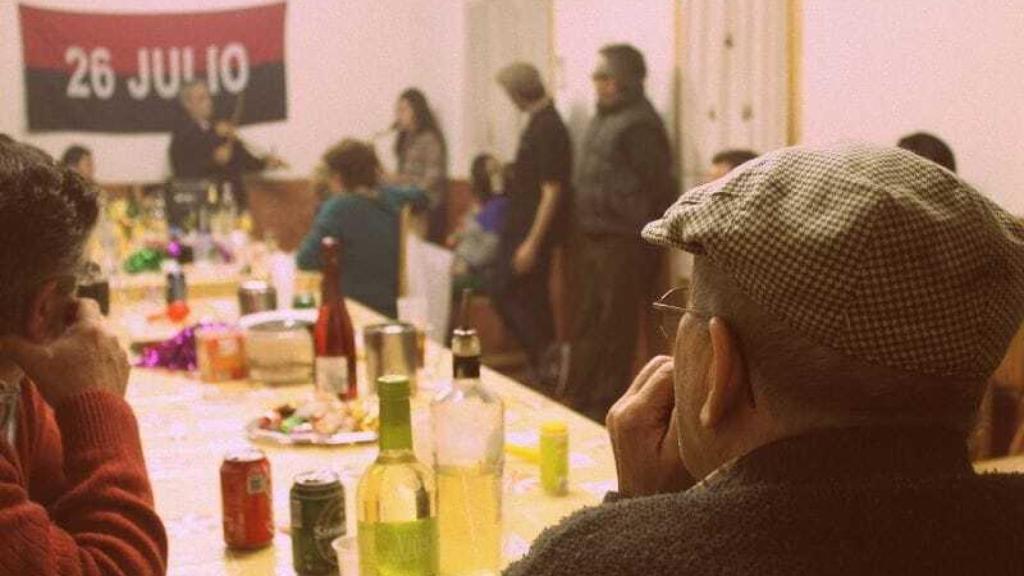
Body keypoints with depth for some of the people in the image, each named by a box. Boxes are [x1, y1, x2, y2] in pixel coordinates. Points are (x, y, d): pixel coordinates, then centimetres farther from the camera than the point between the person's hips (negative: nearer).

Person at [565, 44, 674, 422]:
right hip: (594, 238, 10)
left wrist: (643, 242, -15)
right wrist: (584, 233, 16)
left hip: (622, 245, -10)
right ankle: (578, 399, 27)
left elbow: (658, 188, -17)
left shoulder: (639, 125, -15)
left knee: (614, 328, 0)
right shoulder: (604, 118, 14)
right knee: (587, 323, 16)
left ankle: (605, 405, 9)